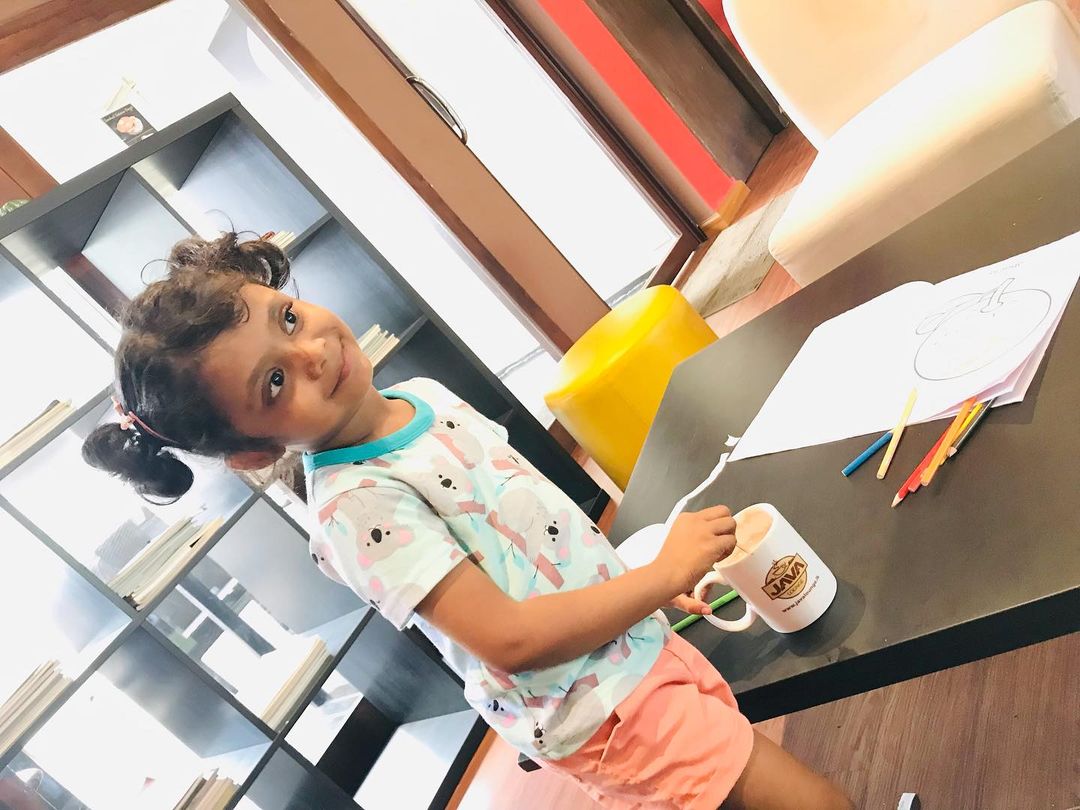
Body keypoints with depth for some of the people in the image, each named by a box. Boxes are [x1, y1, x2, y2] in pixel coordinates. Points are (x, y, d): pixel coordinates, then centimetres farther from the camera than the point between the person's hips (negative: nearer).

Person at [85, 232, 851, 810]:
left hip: (639, 639, 8)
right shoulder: (358, 506, -26)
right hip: (598, 711, -7)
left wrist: (651, 581, 11)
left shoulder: (422, 394, 0)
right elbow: (513, 639, -29)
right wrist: (665, 572, -20)